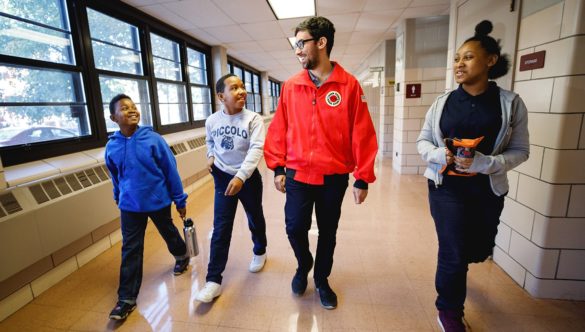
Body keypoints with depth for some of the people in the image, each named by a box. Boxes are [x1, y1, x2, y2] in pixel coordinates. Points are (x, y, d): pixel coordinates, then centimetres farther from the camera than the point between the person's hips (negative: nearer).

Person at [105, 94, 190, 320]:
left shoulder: (153, 139, -15)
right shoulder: (111, 147, -6)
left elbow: (170, 170, -10)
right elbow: (116, 177, 12)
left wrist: (180, 200, -7)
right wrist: (119, 198, 24)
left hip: (158, 201, -2)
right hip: (130, 206, 2)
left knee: (169, 233, 20)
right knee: (130, 250, 5)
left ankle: (182, 257, 50)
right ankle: (127, 298, 17)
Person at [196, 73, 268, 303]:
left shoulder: (254, 119, -14)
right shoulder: (212, 121, -3)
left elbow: (257, 149, -26)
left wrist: (241, 176, -36)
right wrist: (210, 157, -1)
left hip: (248, 177, -1)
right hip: (223, 178, 2)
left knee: (255, 219, 17)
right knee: (221, 228, 0)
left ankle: (259, 252, 46)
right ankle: (213, 280, 9)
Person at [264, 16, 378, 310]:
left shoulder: (349, 85, -5)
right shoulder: (290, 86, 2)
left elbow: (362, 134, -6)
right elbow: (279, 129, 5)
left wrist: (363, 178, -6)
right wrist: (277, 167, 3)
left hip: (334, 177, -1)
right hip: (298, 175, 2)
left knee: (328, 232, 13)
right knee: (294, 228, 4)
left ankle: (321, 280, 38)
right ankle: (303, 266, 38)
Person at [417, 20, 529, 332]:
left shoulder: (511, 103, -4)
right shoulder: (443, 102, -1)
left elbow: (520, 150, -3)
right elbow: (422, 141, 4)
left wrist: (484, 162, -21)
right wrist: (441, 155, -17)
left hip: (487, 190, 1)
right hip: (446, 186, -1)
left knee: (479, 250, 17)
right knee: (454, 253, 0)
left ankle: (451, 267, 54)